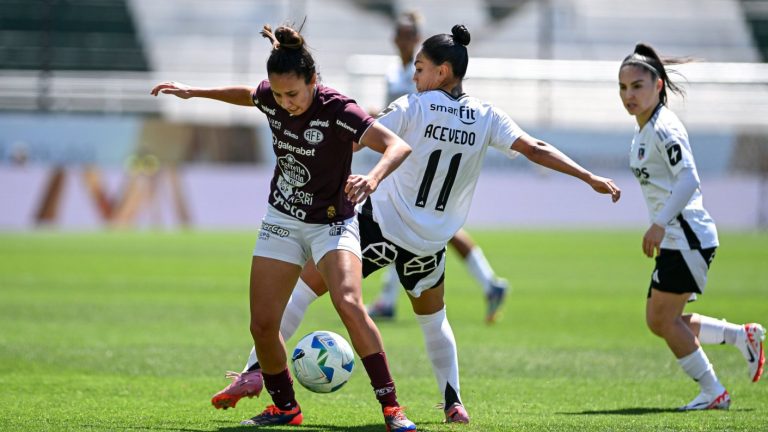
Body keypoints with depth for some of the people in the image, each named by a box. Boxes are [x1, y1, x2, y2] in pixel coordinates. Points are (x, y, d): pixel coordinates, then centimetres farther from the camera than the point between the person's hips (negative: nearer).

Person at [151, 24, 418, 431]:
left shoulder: (337, 110, -26)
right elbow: (247, 95, 18)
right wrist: (194, 92, 18)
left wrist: (373, 178, -53)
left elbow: (398, 145, -35)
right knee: (262, 325, 1)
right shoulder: (271, 98, -9)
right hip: (282, 220, 5)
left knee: (349, 304, -29)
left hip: (332, 224, -5)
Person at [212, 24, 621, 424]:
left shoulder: (413, 107, -10)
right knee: (433, 320, 28)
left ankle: (257, 368, -5)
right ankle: (454, 404, 21)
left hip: (380, 227, -4)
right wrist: (591, 178, 2)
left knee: (305, 285, 3)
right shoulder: (486, 118, 0)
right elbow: (535, 150, -3)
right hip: (430, 245, 4)